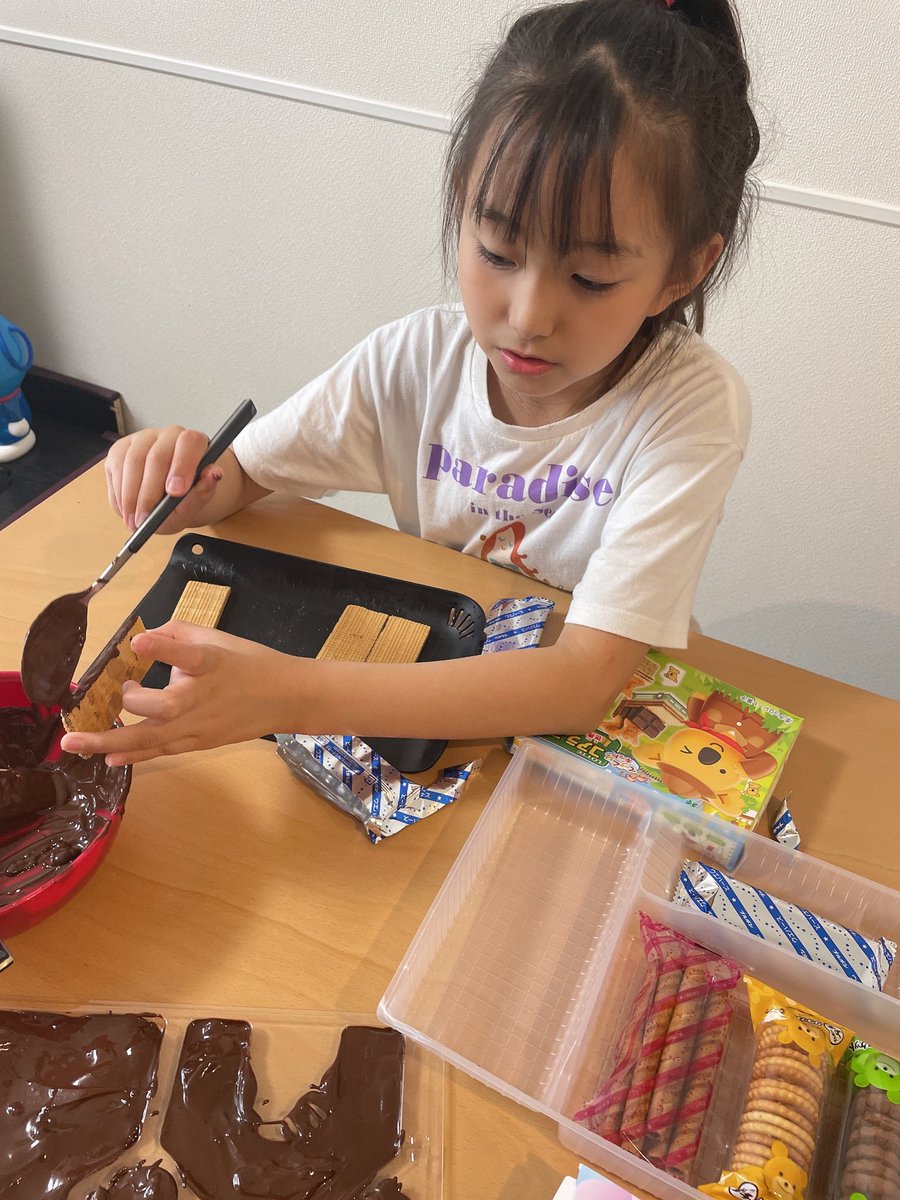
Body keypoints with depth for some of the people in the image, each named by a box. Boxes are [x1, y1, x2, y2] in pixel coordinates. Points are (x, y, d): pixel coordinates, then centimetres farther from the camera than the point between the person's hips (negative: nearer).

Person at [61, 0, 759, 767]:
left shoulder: (692, 409, -22)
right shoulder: (419, 359, -12)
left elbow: (587, 679, -31)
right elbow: (234, 479, -1)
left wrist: (296, 695, -39)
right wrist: (178, 476, -26)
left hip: (604, 728, -3)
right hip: (431, 689, 4)